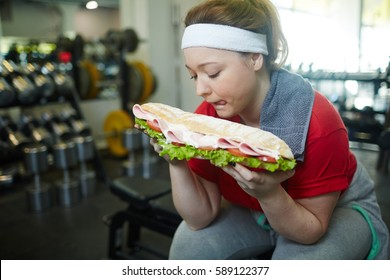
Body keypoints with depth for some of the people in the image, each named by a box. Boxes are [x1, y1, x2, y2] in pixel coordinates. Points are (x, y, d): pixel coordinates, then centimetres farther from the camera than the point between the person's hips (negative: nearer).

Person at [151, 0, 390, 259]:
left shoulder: (318, 122, -33)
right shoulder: (207, 117, -20)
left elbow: (311, 230, -22)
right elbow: (201, 218, -16)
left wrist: (270, 194, -42)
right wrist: (177, 165, -33)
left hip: (336, 211, -3)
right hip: (255, 212, 4)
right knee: (188, 247, -15)